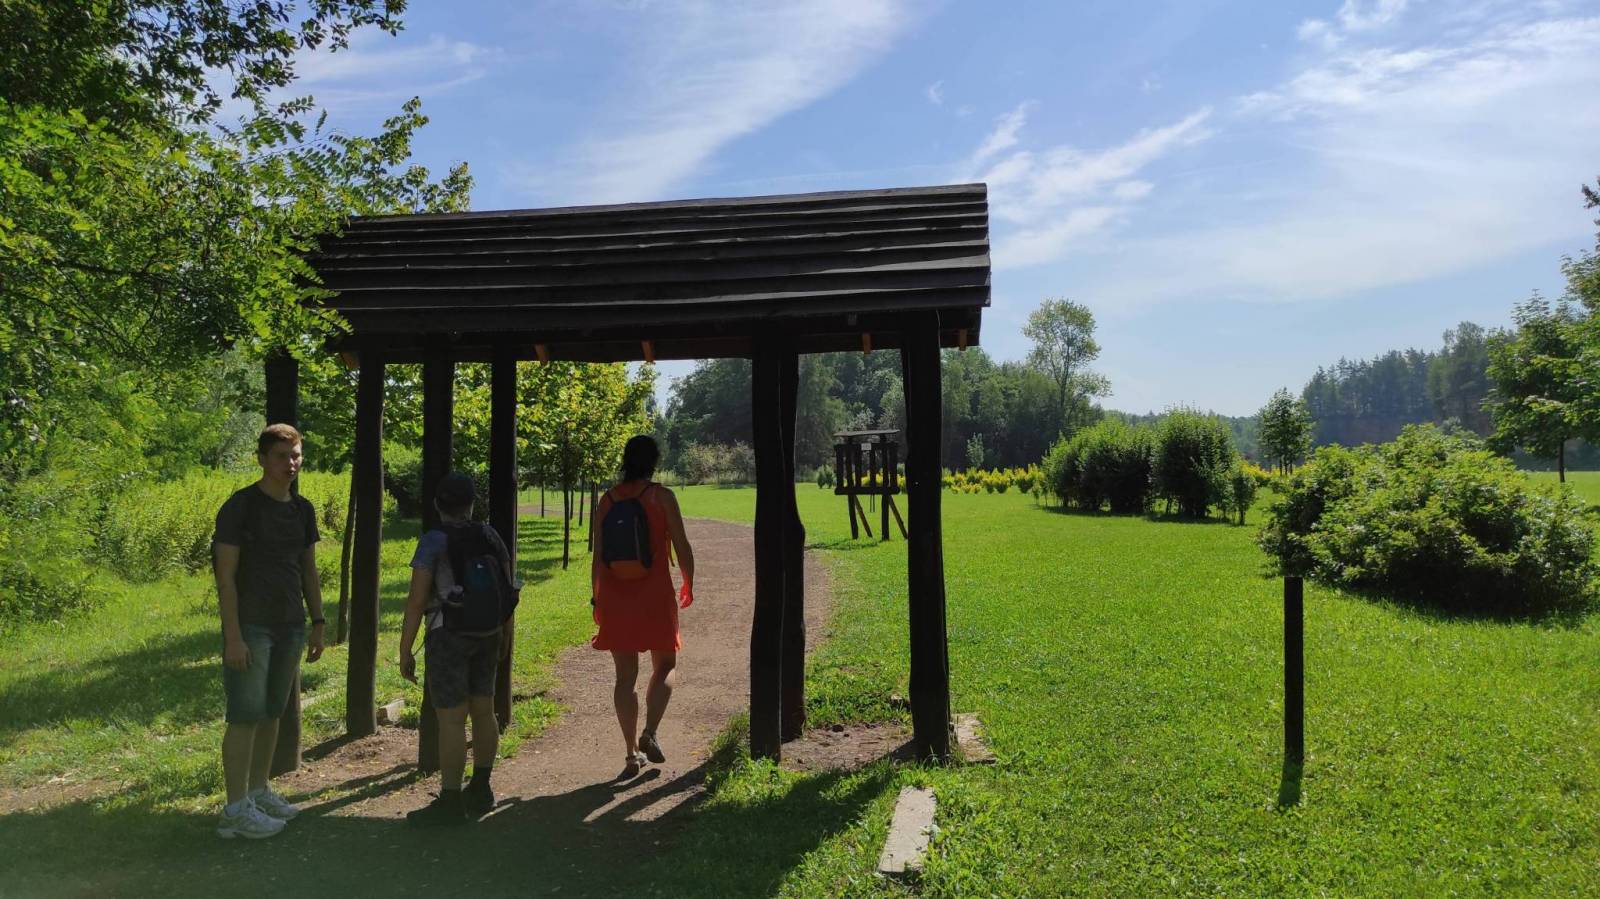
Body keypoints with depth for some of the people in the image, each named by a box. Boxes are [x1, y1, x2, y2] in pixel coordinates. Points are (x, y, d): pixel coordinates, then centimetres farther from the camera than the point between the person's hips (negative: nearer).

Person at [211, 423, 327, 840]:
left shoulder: (303, 510, 11)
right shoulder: (240, 507, -9)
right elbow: (225, 576, -12)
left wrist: (317, 624, 13)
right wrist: (233, 636, -16)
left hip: (290, 628, 6)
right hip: (251, 628, -6)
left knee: (272, 713, 13)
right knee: (245, 716, -3)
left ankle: (259, 792, 24)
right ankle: (236, 809, 4)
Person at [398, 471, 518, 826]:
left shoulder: (434, 541, -12)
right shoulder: (490, 536, 3)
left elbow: (416, 601, -15)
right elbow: (508, 587, 8)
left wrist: (405, 650, -9)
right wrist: (506, 633, 19)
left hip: (449, 637, -6)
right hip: (488, 635, 6)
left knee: (451, 719, -2)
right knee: (483, 711, 14)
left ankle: (450, 802, 3)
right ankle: (480, 790, 25)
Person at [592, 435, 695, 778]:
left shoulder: (607, 500, 5)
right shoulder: (661, 496, -6)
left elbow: (597, 556, 5)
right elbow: (682, 547, -4)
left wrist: (596, 599, 14)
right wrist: (688, 585, 11)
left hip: (615, 596, 3)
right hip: (654, 595, -3)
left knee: (626, 675, 10)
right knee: (664, 667, 14)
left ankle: (632, 753, 12)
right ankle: (650, 733, -6)